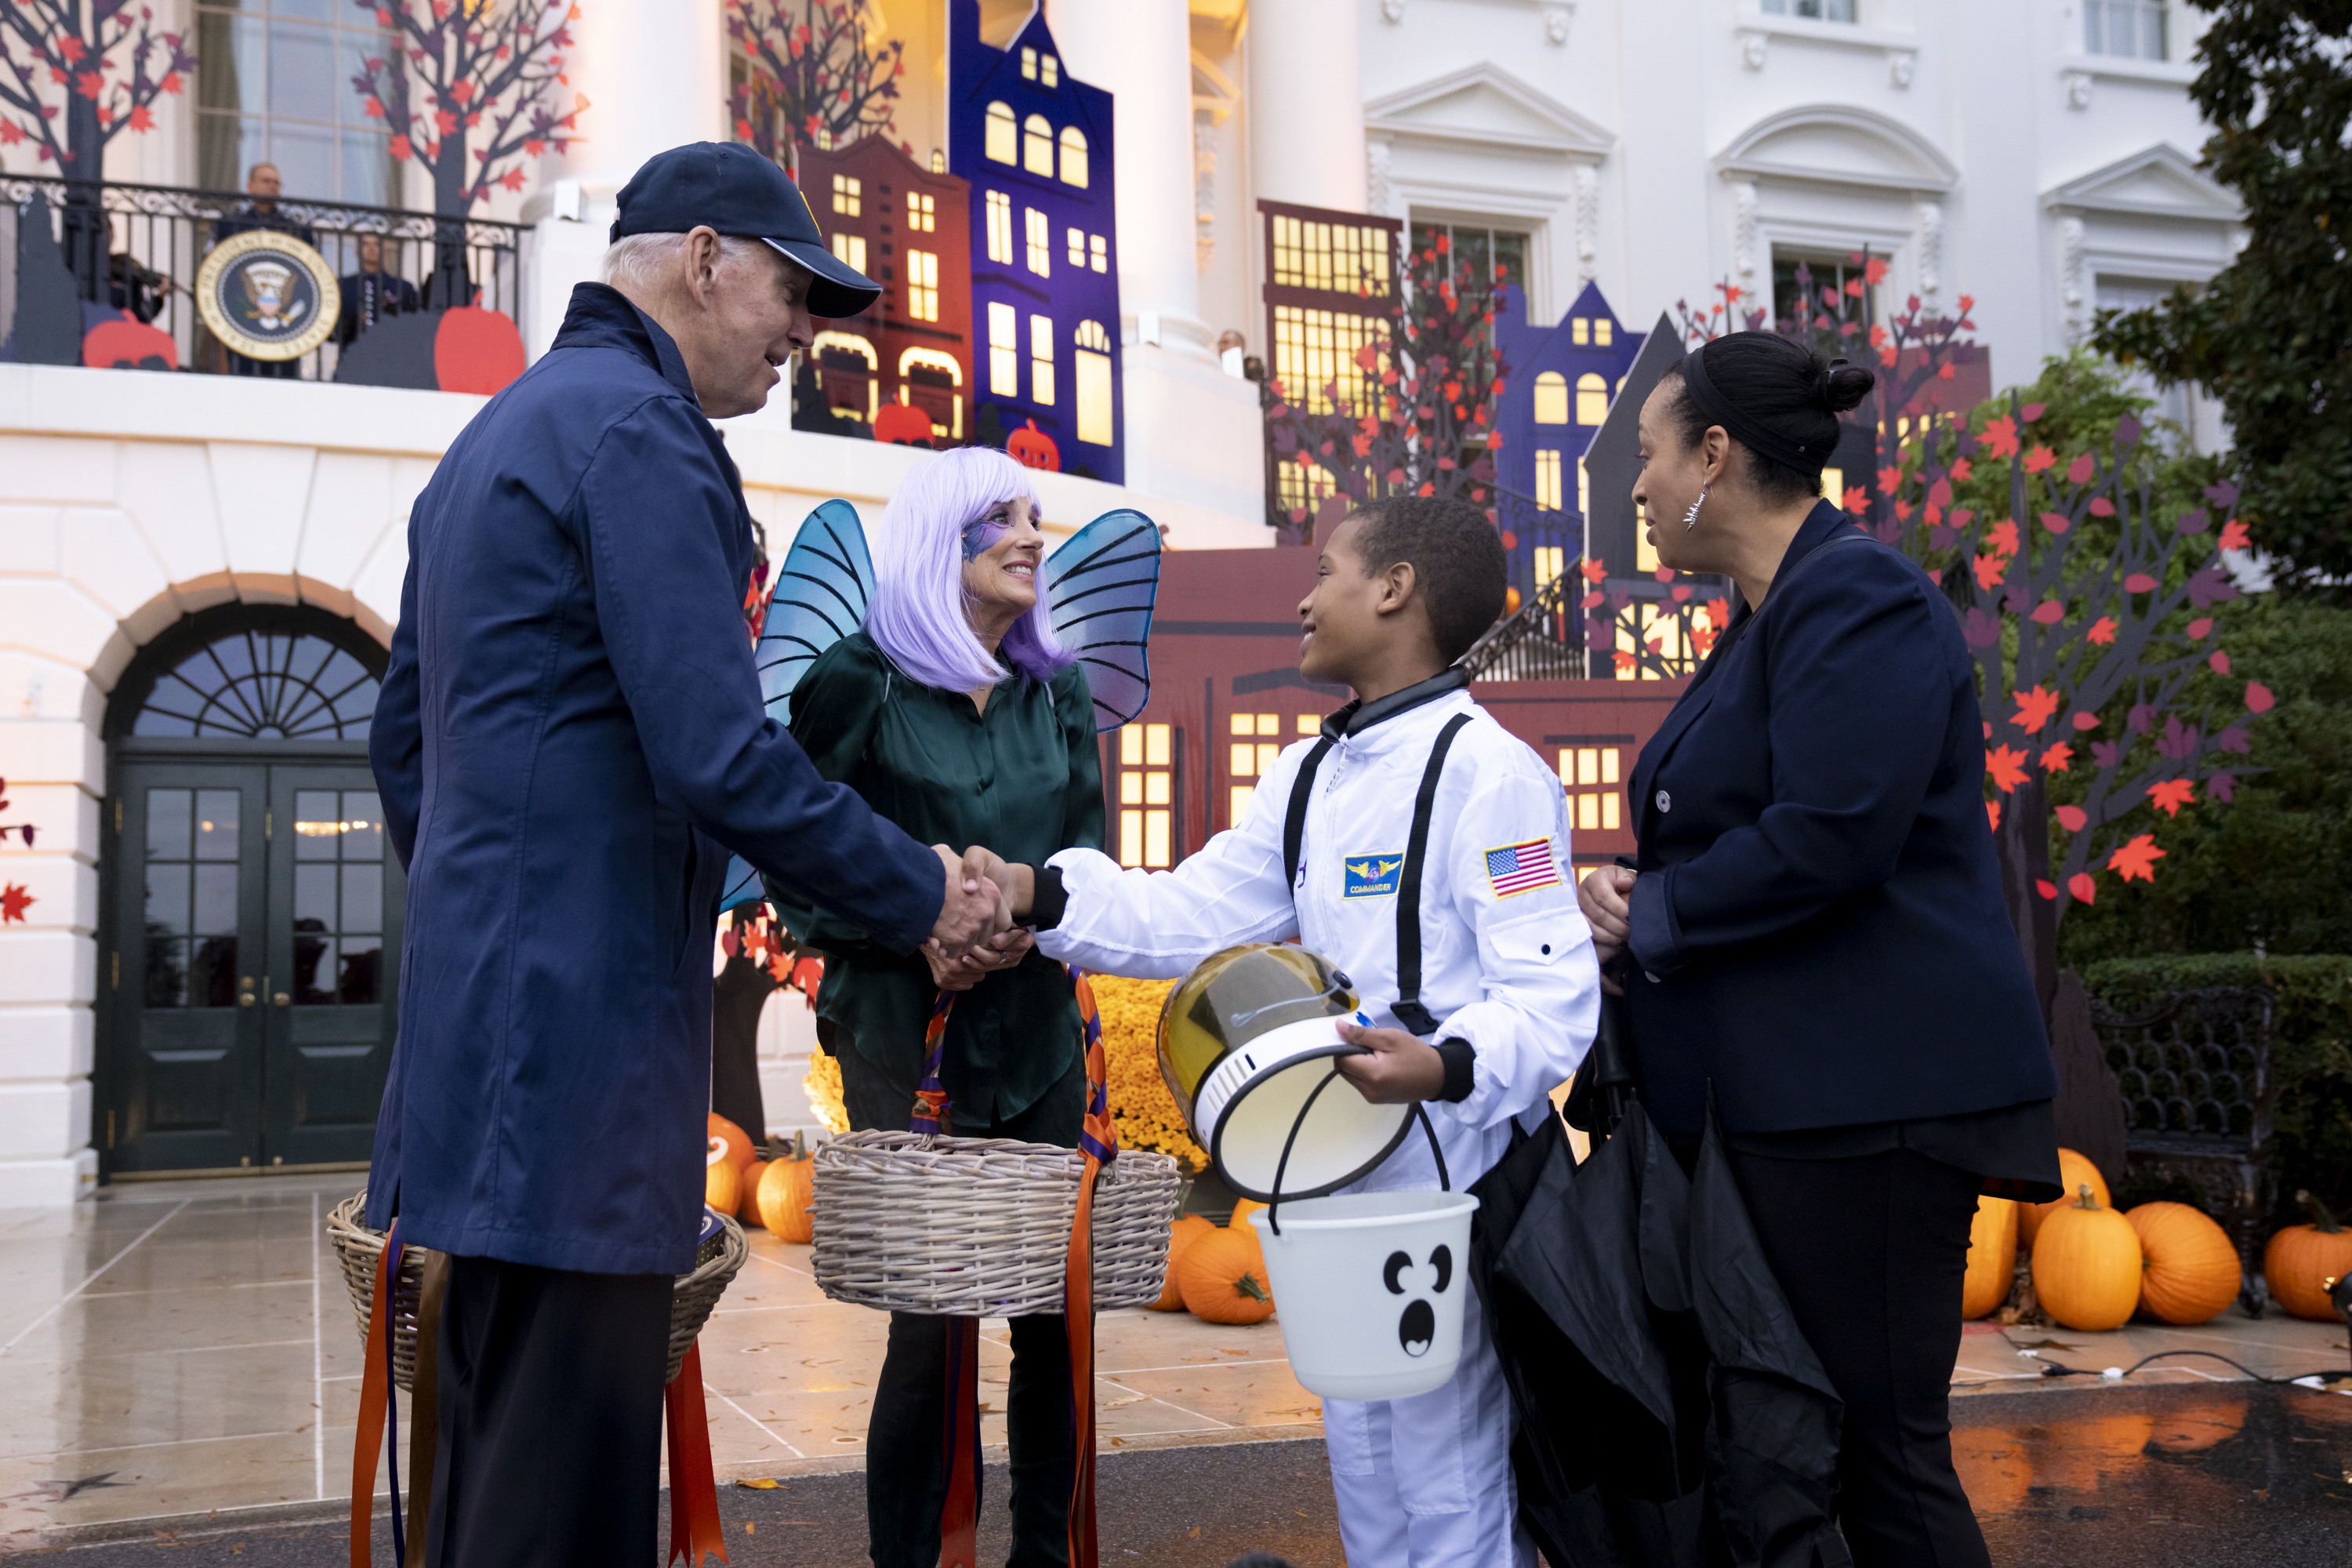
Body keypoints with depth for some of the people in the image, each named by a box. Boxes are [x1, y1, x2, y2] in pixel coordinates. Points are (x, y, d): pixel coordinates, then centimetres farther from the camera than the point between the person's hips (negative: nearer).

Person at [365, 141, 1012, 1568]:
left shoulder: (495, 435, 20)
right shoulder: (643, 432, -11)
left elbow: (402, 738, 24)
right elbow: (723, 763, -19)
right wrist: (918, 898, -7)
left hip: (484, 1005, 10)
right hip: (585, 1021, -10)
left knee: (498, 1449, 17)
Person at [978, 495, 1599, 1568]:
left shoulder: (1485, 771, -13)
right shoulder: (1310, 777, 15)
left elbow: (1554, 999, -18)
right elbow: (1187, 917, 13)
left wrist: (1447, 1065, -35)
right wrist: (1041, 895, 0)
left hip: (1451, 1185, -9)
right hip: (1339, 1182, 9)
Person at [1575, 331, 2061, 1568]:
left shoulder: (1855, 598, -14)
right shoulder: (1768, 615, 18)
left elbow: (1827, 840, -24)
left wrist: (1648, 913, -11)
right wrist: (1637, 891, 3)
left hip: (1867, 1093, -10)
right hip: (1778, 1087, 10)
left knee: (1878, 1448, -3)